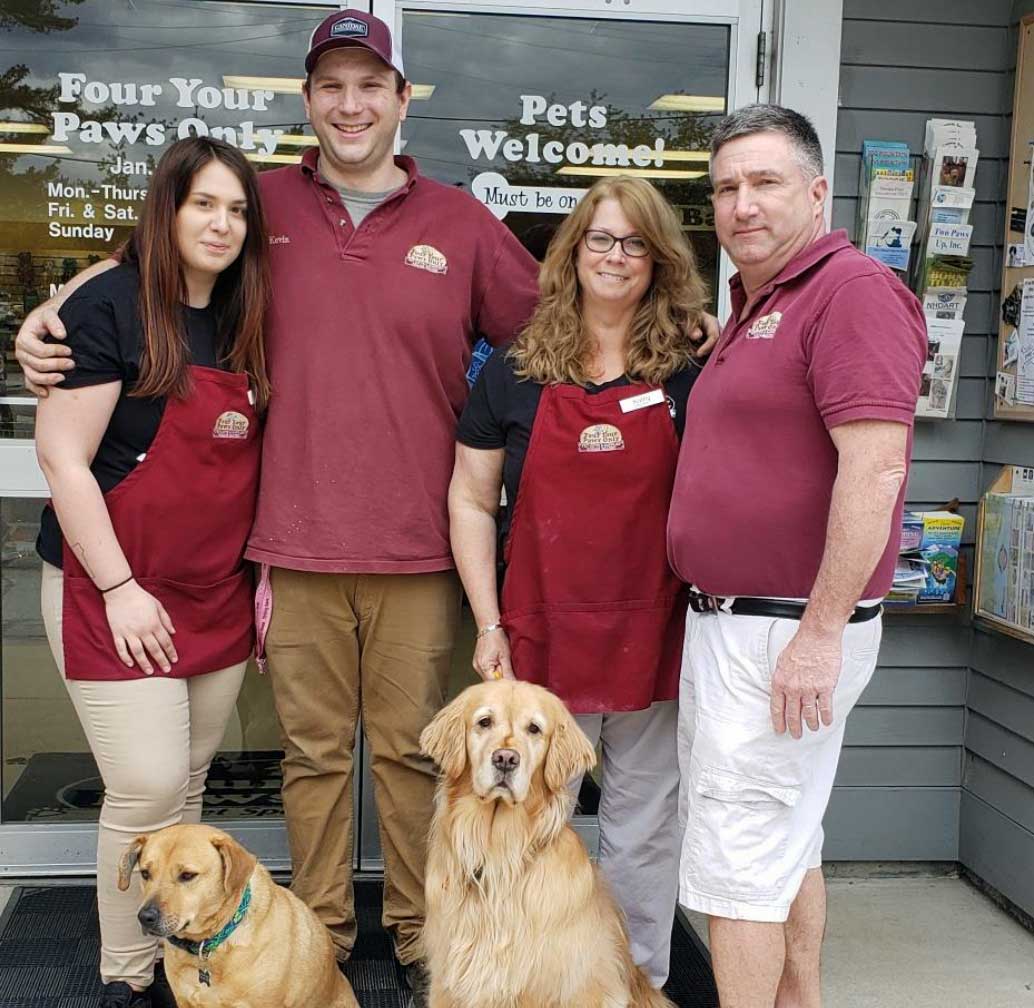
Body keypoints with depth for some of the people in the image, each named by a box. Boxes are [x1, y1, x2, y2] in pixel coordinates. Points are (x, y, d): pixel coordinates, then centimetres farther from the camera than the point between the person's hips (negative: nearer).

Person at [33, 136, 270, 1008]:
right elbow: (63, 457, -13)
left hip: (219, 598, 6)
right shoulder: (109, 307, -10)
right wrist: (120, 590, -14)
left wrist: (265, 573, 10)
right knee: (149, 789, -6)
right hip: (115, 593, -6)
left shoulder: (245, 326, 9)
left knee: (188, 782, 13)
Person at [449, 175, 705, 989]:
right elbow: (472, 501, 4)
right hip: (543, 637, 0)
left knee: (644, 828, 12)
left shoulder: (687, 378, 3)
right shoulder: (514, 375, 2)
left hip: (656, 638, 0)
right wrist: (490, 625, -2)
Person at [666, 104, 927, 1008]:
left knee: (736, 861, -3)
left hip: (789, 633, -10)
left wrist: (821, 631, -24)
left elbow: (874, 470, -23)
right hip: (724, 620, 10)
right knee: (787, 844, 20)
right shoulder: (752, 306, 16)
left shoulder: (854, 291, -15)